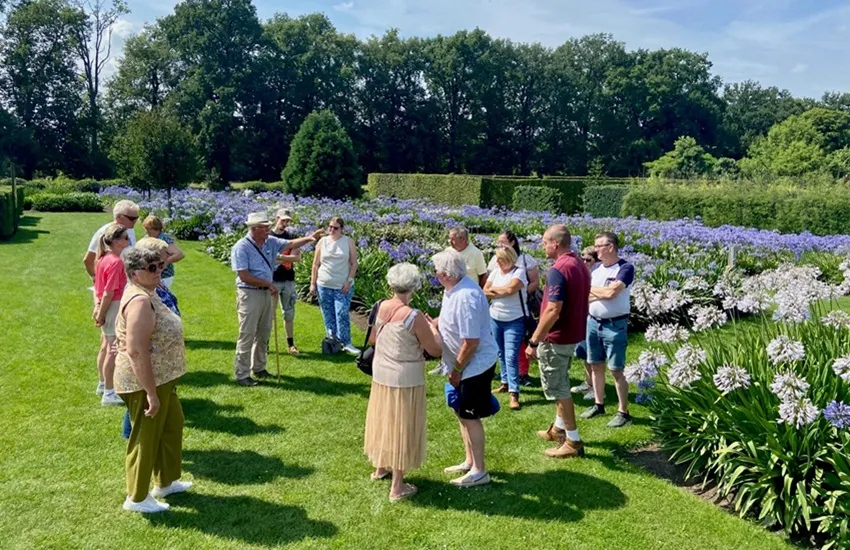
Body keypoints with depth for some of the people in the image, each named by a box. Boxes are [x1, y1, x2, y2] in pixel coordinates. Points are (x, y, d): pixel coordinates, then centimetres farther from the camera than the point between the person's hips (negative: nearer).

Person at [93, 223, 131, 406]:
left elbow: (98, 286, 10)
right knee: (113, 350, -1)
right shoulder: (116, 262, -21)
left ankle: (102, 383, 36)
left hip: (105, 307, 9)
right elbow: (109, 293, -21)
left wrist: (97, 306, 5)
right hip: (115, 308, -9)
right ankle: (109, 393, 6)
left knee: (107, 347, 21)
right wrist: (101, 314, -15)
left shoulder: (103, 259, 8)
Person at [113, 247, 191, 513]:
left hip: (161, 377, 11)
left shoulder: (148, 294, 8)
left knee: (172, 424, 23)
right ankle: (136, 498, 21)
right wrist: (151, 393, -28)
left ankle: (165, 481, 39)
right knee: (145, 436, 4)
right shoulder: (140, 301, -25)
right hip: (144, 381, -11)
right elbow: (136, 351, -30)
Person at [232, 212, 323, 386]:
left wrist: (309, 238, -8)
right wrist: (269, 284, -14)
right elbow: (244, 276, -19)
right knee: (247, 335, -3)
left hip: (267, 293, 7)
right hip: (250, 294, -7)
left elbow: (291, 244, 9)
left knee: (264, 334, 15)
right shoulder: (241, 247, -15)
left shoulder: (270, 242, 5)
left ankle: (259, 368, 29)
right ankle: (242, 375, 4)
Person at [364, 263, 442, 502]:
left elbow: (372, 339, 12)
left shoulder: (381, 308, -4)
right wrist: (432, 328, 2)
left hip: (380, 375, 6)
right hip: (405, 380, -6)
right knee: (402, 428, 6)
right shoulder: (414, 317, -23)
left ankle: (381, 468, 43)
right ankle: (397, 487, 15)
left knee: (383, 420, 23)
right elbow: (436, 350, -14)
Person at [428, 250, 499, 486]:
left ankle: (479, 471, 16)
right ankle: (470, 461, 35)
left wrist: (456, 370, -17)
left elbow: (471, 342, -28)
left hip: (476, 364, -10)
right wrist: (431, 323, 2)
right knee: (462, 414, 19)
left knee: (470, 416, 2)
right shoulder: (455, 288, 2)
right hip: (465, 364, 10)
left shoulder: (465, 298, -29)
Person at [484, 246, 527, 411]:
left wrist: (494, 289, -9)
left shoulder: (519, 272, -12)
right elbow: (485, 292, 0)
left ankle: (514, 394, -14)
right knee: (501, 353, 16)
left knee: (511, 356, -12)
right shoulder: (495, 272, 6)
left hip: (514, 321, -6)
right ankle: (505, 383, 32)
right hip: (495, 319, 6)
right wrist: (503, 292, -15)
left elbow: (510, 288, -27)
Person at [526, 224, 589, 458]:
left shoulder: (557, 270, -22)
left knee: (556, 387, 1)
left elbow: (553, 310, -28)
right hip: (572, 335, 10)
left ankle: (573, 441, 7)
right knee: (560, 383, 23)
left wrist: (534, 340, -21)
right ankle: (559, 428, 37)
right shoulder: (580, 266, 8)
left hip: (556, 338, -10)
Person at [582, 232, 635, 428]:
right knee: (596, 366, 15)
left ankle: (623, 412, 9)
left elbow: (611, 292, -24)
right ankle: (599, 405, 28)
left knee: (616, 370, -2)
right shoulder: (597, 267, 7)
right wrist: (603, 293, -15)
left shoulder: (625, 268, -13)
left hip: (615, 325, -7)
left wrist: (591, 289, -8)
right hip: (593, 322, 7)